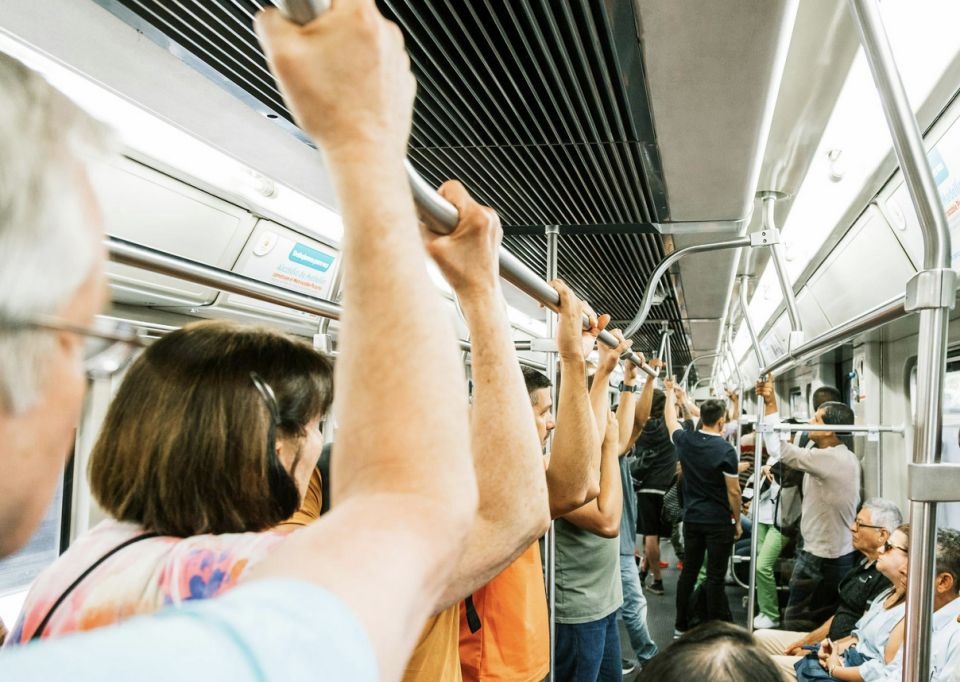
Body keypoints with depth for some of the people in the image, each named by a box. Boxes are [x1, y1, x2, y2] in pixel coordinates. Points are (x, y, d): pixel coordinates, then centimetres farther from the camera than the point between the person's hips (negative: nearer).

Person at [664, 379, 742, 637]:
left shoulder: (685, 440, -2)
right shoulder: (725, 450, -16)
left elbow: (670, 420, 20)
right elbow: (733, 492, -11)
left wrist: (670, 393, 34)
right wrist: (738, 521, 3)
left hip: (692, 519, 5)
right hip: (718, 522, -5)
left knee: (689, 571, 12)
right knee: (715, 577, 2)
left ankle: (681, 627, 20)